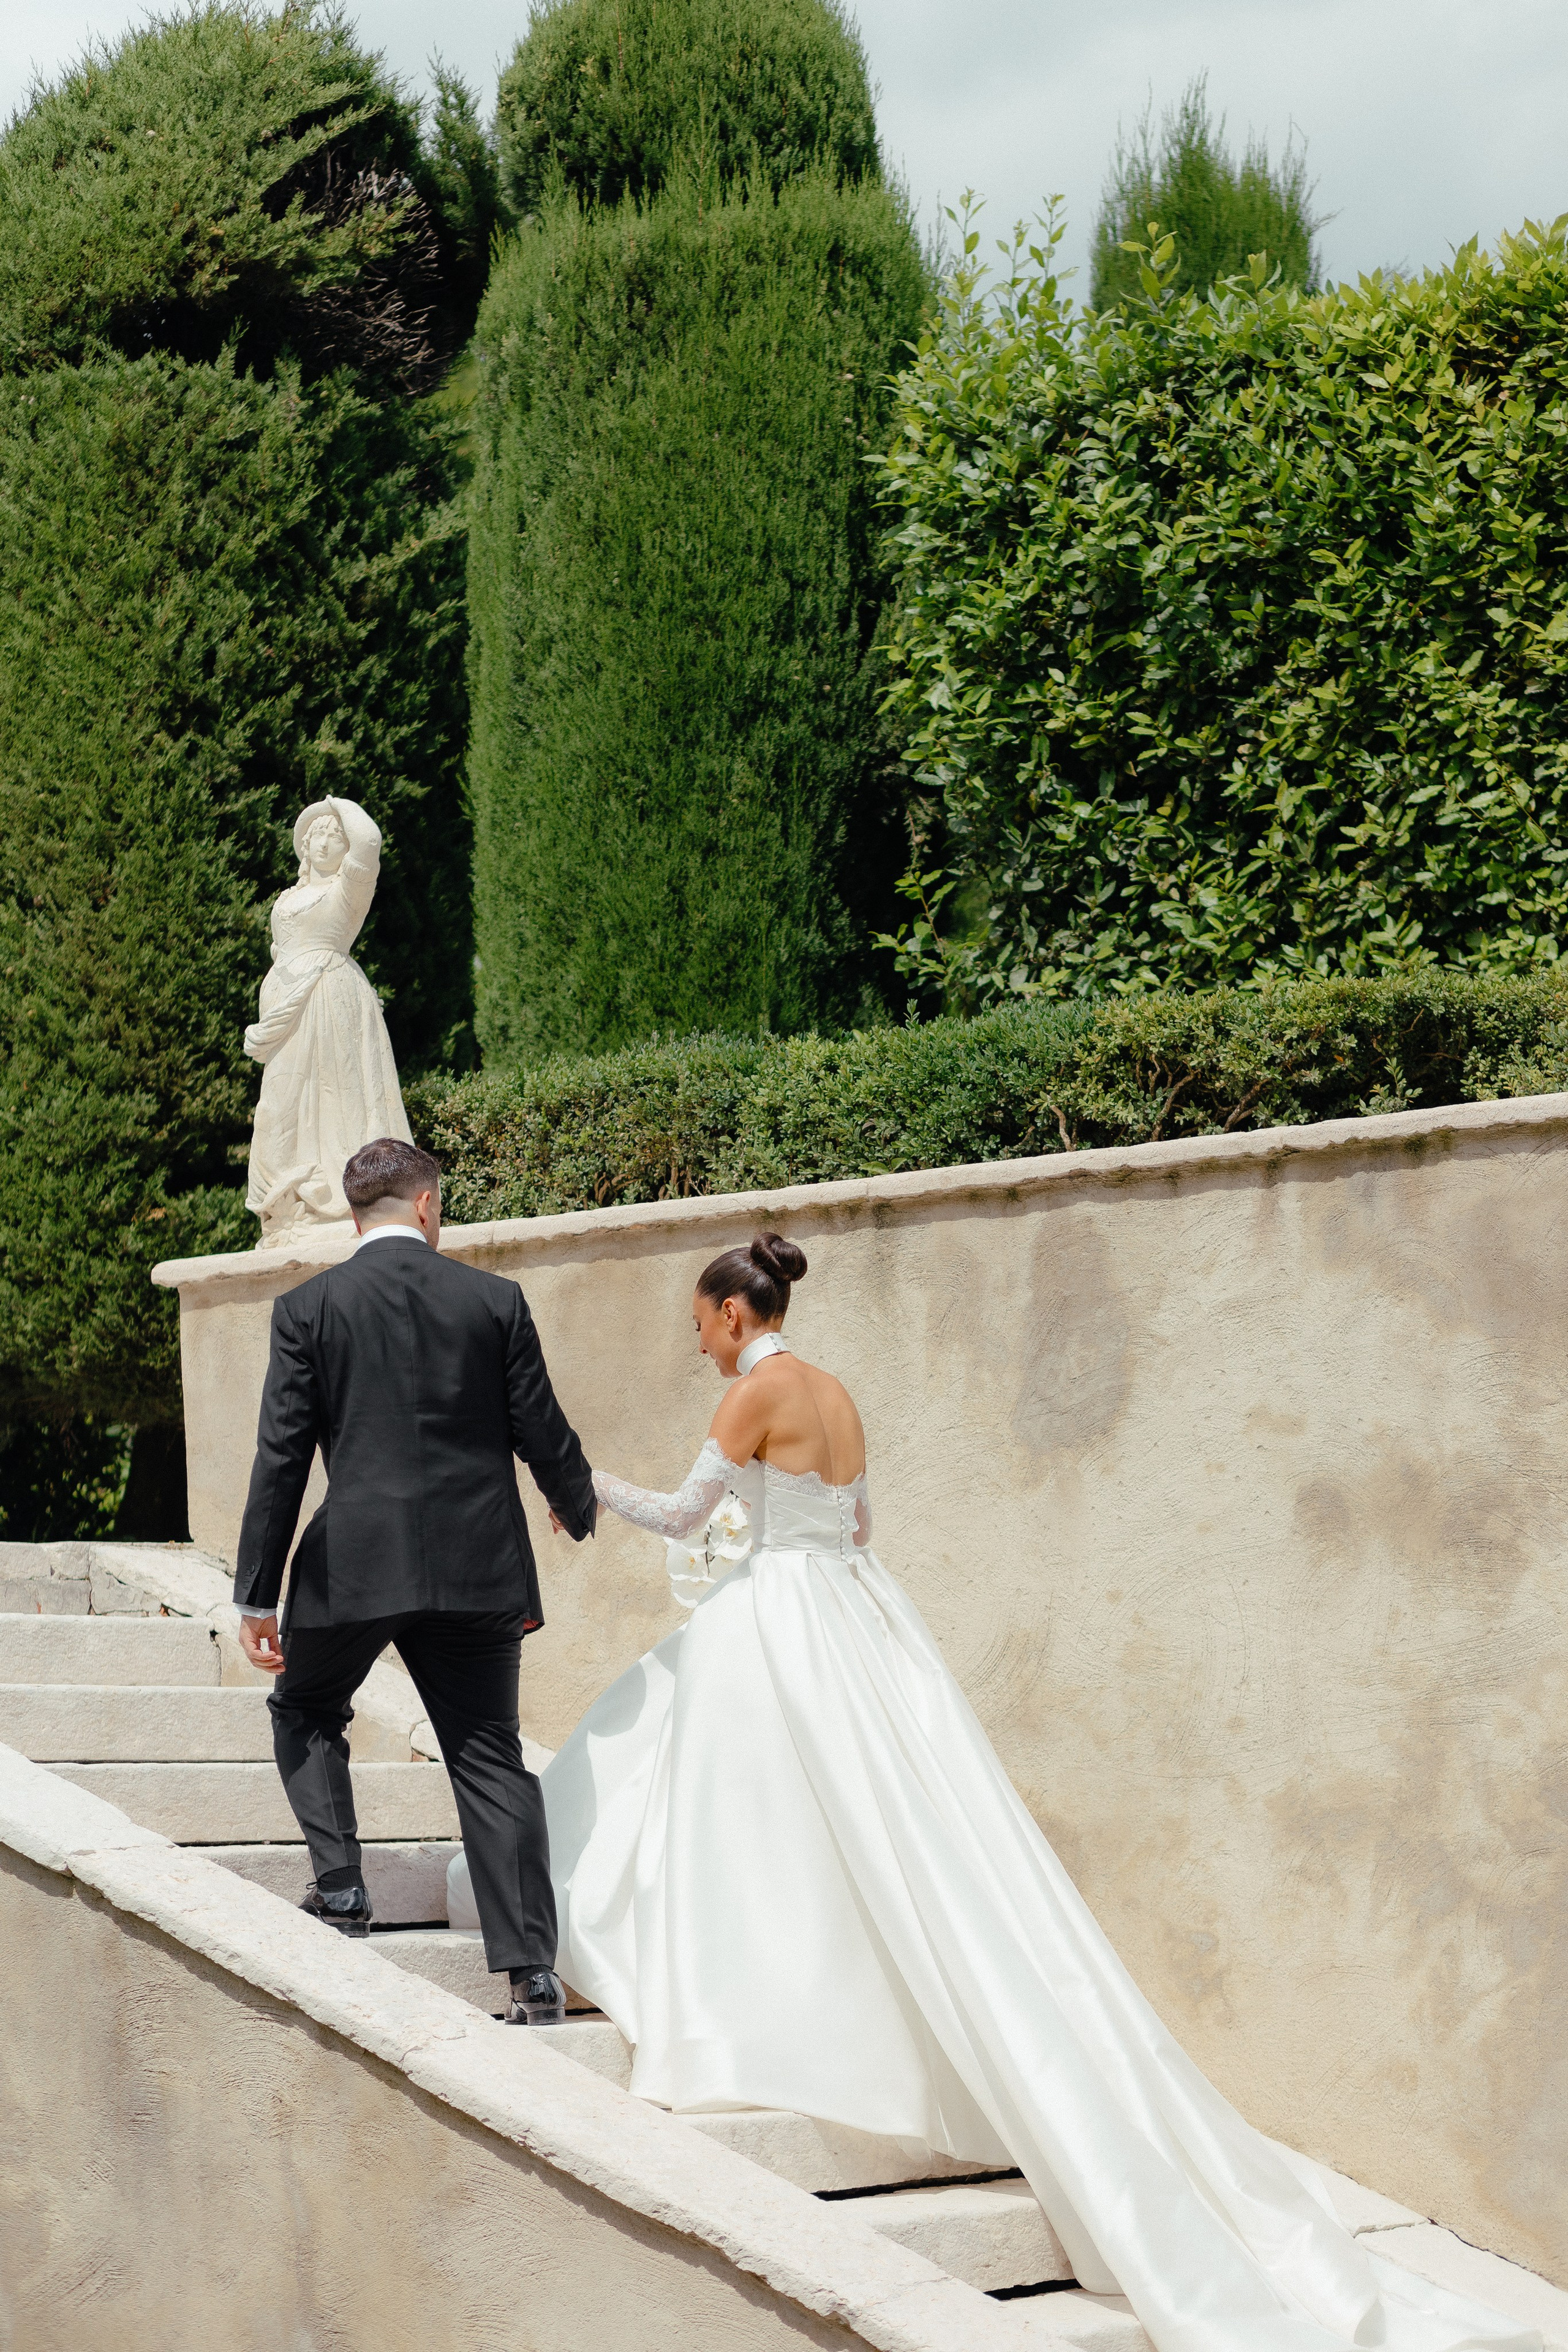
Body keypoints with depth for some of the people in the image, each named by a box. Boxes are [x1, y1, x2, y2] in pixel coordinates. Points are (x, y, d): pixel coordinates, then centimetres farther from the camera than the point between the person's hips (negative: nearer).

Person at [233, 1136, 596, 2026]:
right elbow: (543, 1436, 4)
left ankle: (340, 1883, 9)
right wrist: (579, 1507, 26)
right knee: (491, 1758, 6)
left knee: (304, 1710, 24)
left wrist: (258, 1596, -1)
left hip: (355, 1561, -1)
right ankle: (533, 1971, 1)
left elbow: (282, 1459, -4)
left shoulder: (308, 1308, -1)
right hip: (478, 1568, 1)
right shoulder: (495, 1300, 1)